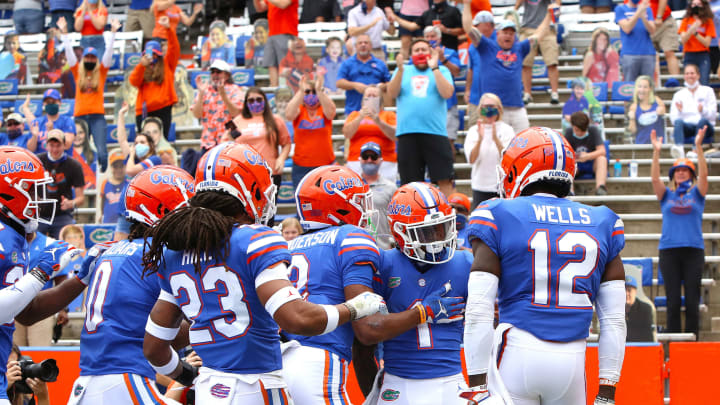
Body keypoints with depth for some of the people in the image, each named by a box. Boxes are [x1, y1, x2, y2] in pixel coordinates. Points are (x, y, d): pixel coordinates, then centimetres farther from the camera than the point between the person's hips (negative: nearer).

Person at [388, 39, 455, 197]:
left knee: (444, 180, -7)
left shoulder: (441, 71, 13)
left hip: (436, 132, -2)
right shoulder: (403, 70, 18)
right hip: (407, 133, 2)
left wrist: (434, 68, -6)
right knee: (410, 182, 4)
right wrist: (400, 70, -8)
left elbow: (447, 93, -4)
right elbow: (392, 93, 4)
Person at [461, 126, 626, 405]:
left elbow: (478, 312, -6)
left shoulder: (499, 218, -1)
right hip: (572, 361, 3)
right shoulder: (601, 225, 11)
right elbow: (614, 320, 10)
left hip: (517, 357, -3)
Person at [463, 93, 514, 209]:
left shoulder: (507, 130, -1)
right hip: (480, 186, 1)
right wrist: (480, 139, -23)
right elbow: (471, 159, -8)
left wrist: (496, 139, -26)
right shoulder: (473, 131, 3)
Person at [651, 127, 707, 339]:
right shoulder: (667, 195, 12)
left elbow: (703, 174, -5)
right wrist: (656, 151, -15)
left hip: (693, 250, -1)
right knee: (673, 300, -1)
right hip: (668, 250, 1)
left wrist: (698, 147, -16)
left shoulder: (696, 194, 10)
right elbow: (655, 178, -3)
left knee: (692, 300, -2)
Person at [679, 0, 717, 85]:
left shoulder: (708, 22, 4)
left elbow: (707, 43, -4)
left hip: (703, 56, -1)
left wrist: (695, 33, -18)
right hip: (689, 56, 1)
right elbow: (683, 40, -3)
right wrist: (691, 29, -19)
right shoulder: (686, 21, 8)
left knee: (704, 84, -14)